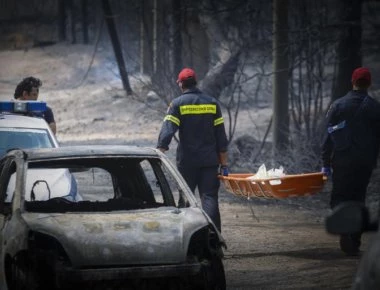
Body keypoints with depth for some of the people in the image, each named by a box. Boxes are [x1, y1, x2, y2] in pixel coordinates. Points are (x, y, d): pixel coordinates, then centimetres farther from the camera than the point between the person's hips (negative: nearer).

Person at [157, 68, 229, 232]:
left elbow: (166, 132, -14)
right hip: (210, 161, 2)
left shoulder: (177, 104, -3)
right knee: (209, 198, -2)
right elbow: (221, 138, 7)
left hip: (186, 161, -2)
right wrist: (224, 164, 11)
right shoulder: (212, 103, 7)